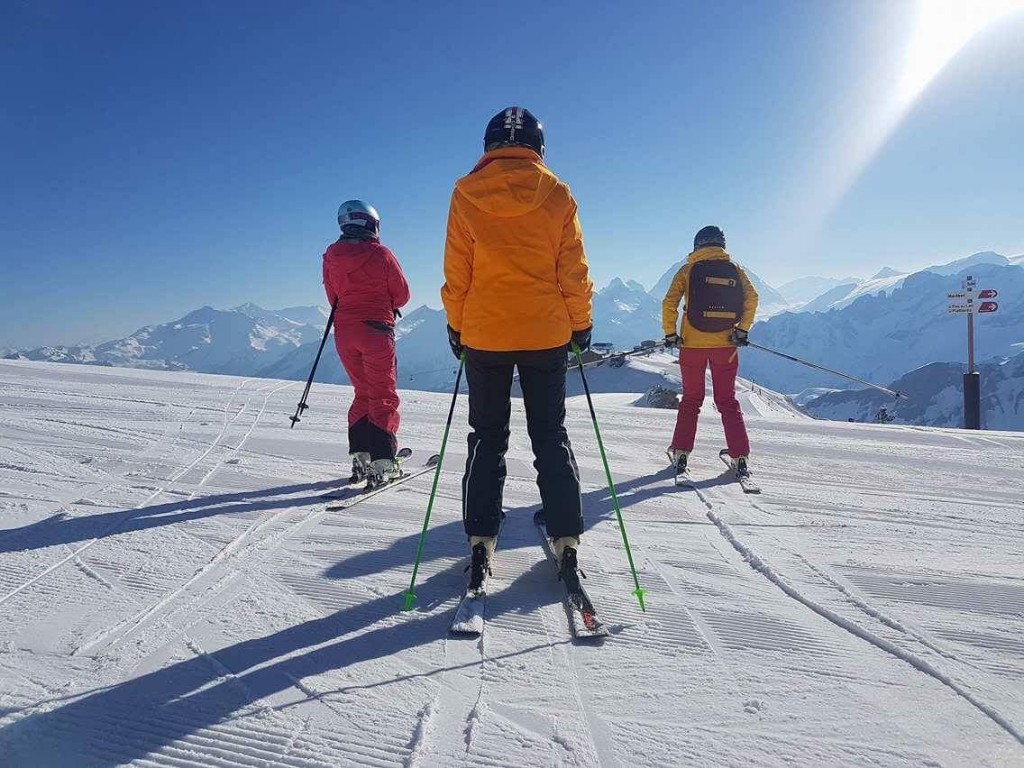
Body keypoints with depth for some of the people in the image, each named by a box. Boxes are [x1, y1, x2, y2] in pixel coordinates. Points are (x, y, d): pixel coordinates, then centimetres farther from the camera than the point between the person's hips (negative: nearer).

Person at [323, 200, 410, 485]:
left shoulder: (331, 256, 7)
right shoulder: (381, 254, -7)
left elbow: (333, 297, 13)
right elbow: (402, 294, 1)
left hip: (343, 330, 5)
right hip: (376, 329, -5)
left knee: (363, 392, 16)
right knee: (383, 395, 0)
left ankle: (360, 456, 13)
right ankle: (382, 461, -6)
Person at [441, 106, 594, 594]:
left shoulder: (466, 195, -1)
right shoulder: (558, 197, -1)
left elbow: (456, 274, 0)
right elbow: (574, 272, 1)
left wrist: (456, 325, 11)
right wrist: (581, 324, 11)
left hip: (483, 334, 0)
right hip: (546, 333, 0)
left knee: (487, 437, 11)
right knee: (550, 436, 10)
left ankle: (481, 543, 8)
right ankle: (566, 542, 8)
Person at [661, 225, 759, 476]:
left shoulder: (689, 269, 2)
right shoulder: (735, 269, 6)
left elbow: (669, 302, -7)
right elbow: (751, 298, -5)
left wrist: (670, 334, 0)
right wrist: (742, 330, 0)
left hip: (693, 344, -1)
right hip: (725, 345, 1)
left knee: (691, 399, 12)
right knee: (728, 401, 11)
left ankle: (681, 453, 8)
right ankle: (740, 458, 6)